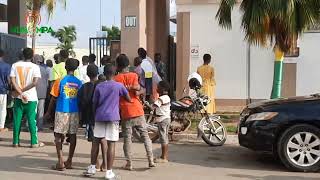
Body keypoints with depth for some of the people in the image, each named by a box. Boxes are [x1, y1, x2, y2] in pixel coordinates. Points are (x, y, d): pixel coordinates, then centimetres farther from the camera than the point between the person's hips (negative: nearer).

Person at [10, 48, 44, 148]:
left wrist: (20, 93, -10)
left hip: (18, 97, 2)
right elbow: (35, 83, -16)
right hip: (31, 98, -2)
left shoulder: (15, 65, 2)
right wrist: (23, 90, -9)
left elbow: (13, 81, -7)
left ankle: (16, 142, 12)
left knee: (17, 119, 8)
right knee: (32, 120, 3)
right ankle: (34, 142, 6)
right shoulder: (35, 67, -6)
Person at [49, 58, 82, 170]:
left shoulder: (60, 81, -6)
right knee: (73, 135, 9)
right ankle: (69, 161, 16)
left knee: (58, 136, 4)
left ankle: (61, 162, -5)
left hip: (62, 111, -3)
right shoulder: (79, 83, 3)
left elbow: (54, 98, -2)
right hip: (75, 112, 3)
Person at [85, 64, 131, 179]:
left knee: (96, 141, 13)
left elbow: (94, 103, 8)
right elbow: (129, 99, 7)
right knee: (111, 144, -1)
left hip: (99, 117, 3)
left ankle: (92, 167, 19)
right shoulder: (119, 86, -2)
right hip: (113, 117, -3)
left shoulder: (99, 86, 4)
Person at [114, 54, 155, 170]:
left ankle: (129, 163, 6)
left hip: (125, 112, 0)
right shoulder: (134, 75, -1)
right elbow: (137, 92, -12)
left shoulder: (116, 79, 0)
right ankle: (151, 160, 5)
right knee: (145, 135, 9)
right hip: (137, 111, 0)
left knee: (127, 138, 6)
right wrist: (132, 88, 3)